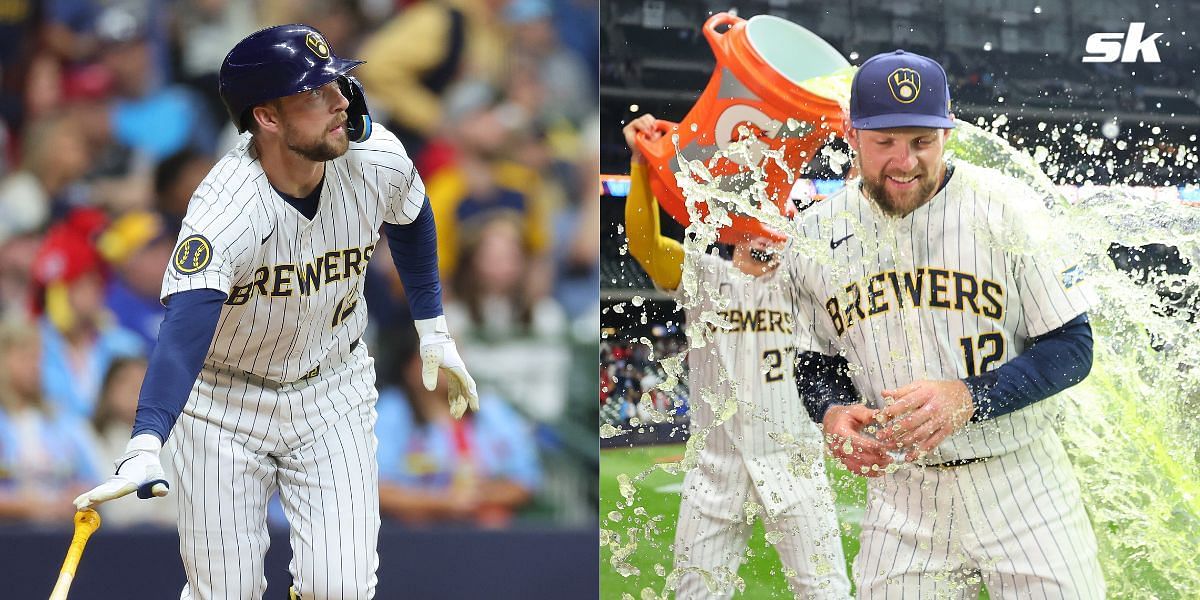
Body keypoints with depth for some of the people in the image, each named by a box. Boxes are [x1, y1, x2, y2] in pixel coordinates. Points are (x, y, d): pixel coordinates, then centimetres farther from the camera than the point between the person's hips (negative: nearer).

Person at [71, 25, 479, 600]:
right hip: (222, 401, -3)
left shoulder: (376, 159, -17)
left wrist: (433, 331, 14)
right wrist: (144, 448, -59)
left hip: (331, 394, 3)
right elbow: (186, 324, -46)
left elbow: (410, 220, 9)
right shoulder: (226, 208, -32)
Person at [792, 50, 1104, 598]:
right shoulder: (816, 236, 1)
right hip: (899, 493, 2)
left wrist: (968, 398, -23)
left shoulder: (1006, 208, -9)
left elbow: (1073, 348, -9)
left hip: (1023, 485, -2)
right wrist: (829, 415, -10)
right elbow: (804, 363, 14)